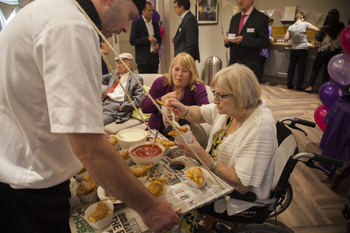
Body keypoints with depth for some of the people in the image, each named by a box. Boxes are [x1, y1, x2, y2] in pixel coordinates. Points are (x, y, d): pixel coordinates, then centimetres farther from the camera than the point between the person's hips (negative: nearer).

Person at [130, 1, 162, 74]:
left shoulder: (155, 23, 14)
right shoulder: (136, 23, -2)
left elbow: (159, 38, 24)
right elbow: (132, 41, -8)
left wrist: (158, 44, 0)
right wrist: (148, 39, -17)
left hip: (154, 57, 5)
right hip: (143, 58, -5)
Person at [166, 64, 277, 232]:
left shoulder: (260, 128, -31)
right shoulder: (230, 107, -8)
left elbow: (242, 185, -31)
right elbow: (199, 114, 8)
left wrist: (202, 155, -33)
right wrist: (184, 111, -15)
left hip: (241, 202, -7)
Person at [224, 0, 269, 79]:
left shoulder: (261, 18, -5)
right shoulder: (234, 18, 14)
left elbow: (264, 42, -11)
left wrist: (243, 40, -22)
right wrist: (227, 40, -5)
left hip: (250, 65, -5)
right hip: (233, 62, 5)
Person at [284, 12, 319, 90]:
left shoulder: (290, 27, 2)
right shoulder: (305, 24, -6)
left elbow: (286, 38, 0)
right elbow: (317, 30, -7)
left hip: (293, 49, 3)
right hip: (303, 49, -3)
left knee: (291, 67, 11)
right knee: (301, 68, 3)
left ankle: (289, 85, 13)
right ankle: (299, 86, 6)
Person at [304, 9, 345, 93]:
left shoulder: (324, 28, -13)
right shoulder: (341, 27, -4)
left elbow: (318, 42, -14)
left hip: (323, 52, -3)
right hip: (334, 52, 3)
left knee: (315, 69, 8)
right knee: (327, 71, 10)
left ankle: (310, 87, 5)